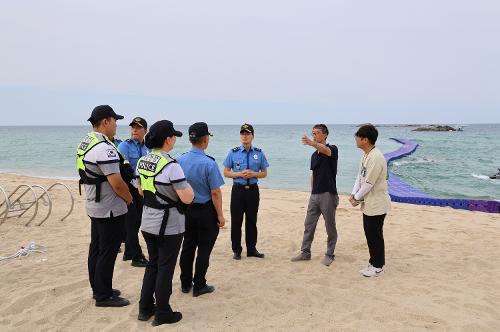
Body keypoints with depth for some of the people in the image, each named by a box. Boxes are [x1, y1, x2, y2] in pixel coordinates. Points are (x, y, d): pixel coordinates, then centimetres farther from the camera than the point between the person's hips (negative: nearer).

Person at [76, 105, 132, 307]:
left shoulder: (85, 143, 8)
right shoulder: (104, 148, -23)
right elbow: (117, 184, -25)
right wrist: (129, 198, -7)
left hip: (94, 205, 10)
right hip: (110, 209, -10)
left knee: (96, 249, 18)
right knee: (108, 252, 1)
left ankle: (98, 289, 32)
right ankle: (103, 296, 13)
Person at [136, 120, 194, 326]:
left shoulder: (142, 161, 2)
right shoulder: (171, 165, -22)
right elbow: (187, 198, -21)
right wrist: (187, 185, -3)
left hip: (148, 222, 7)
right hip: (169, 225, -7)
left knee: (152, 265, 20)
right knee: (165, 269, 7)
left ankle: (145, 308, 30)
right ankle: (162, 314, 20)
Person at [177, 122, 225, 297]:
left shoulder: (180, 160, -4)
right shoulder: (209, 163, -20)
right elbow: (215, 192, -18)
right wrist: (220, 215, -8)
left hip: (186, 210, 6)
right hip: (205, 211, -5)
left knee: (187, 247, 17)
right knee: (204, 249, 7)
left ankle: (185, 283, 29)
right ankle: (199, 286, 16)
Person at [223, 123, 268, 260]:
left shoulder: (259, 153, 4)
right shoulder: (233, 152, 1)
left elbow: (264, 173, 8)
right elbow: (226, 172, 2)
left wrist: (253, 174, -12)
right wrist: (240, 174, -14)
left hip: (253, 189, 1)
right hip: (238, 189, -1)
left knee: (252, 220, 10)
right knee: (236, 221, 2)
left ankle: (252, 249, 22)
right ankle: (236, 250, 14)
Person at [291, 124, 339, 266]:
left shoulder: (332, 149, -9)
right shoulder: (314, 155, 13)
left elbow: (325, 151, -35)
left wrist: (312, 143, -55)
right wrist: (312, 192, 13)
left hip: (328, 195, -7)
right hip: (315, 195, 7)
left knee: (330, 227, 4)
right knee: (309, 225, 10)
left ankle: (329, 255, 18)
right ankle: (305, 252, 21)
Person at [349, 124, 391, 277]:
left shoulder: (376, 158, -24)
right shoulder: (365, 155, 8)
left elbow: (369, 184, -22)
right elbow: (360, 176, 12)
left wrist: (356, 198, -10)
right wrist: (353, 194, 0)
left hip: (376, 205, -9)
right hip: (368, 204, 9)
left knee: (375, 236, 4)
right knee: (369, 234, 18)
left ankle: (378, 267, 19)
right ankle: (373, 263, 32)